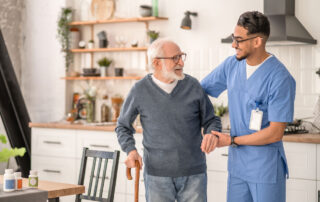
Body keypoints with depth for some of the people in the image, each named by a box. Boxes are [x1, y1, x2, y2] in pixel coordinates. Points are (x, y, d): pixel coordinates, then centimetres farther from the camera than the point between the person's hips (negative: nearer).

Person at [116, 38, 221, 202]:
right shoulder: (140, 90, -3)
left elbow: (211, 120, 9)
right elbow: (123, 126, 10)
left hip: (194, 174, 1)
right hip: (157, 175, -1)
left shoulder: (192, 85, -1)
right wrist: (131, 150, -8)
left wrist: (212, 134, -14)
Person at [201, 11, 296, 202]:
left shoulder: (281, 79, -18)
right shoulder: (232, 65, 1)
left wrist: (232, 140, -12)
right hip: (237, 165, 6)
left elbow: (275, 133, -18)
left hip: (267, 170, -6)